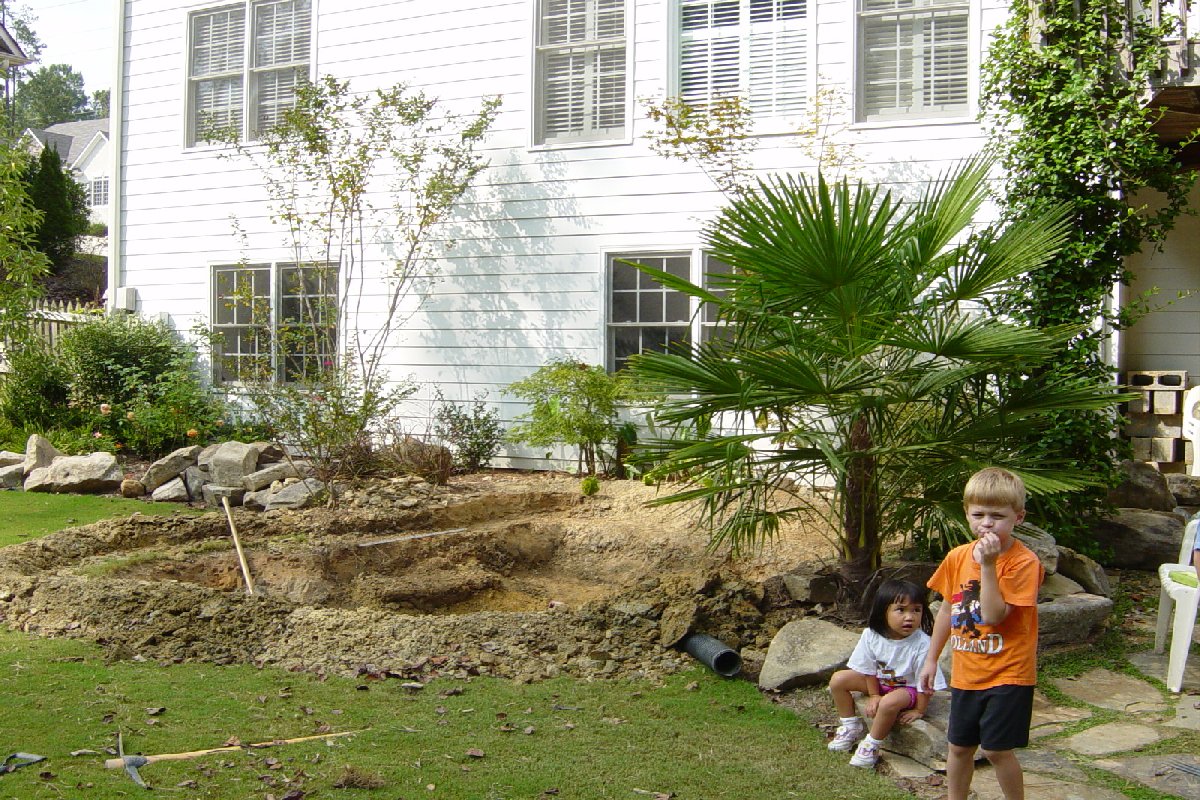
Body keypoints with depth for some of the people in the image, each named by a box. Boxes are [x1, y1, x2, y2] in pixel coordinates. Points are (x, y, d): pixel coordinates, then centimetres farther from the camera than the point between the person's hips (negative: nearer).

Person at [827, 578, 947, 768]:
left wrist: (919, 711, -15)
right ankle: (851, 727, 12)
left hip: (907, 688, -5)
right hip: (879, 682, 5)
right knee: (838, 679, -8)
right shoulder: (871, 635, -19)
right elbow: (869, 668, -3)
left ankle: (872, 745, -11)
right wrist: (873, 695, -1)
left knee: (889, 702, -36)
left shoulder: (922, 644, -30)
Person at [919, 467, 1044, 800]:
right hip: (965, 671, 6)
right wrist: (931, 658, 16)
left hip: (1007, 673, -6)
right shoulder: (958, 557, 0)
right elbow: (947, 609, 12)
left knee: (996, 748, -1)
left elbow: (993, 616, -25)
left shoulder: (1023, 562, -18)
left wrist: (988, 564, -30)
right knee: (959, 746, 15)